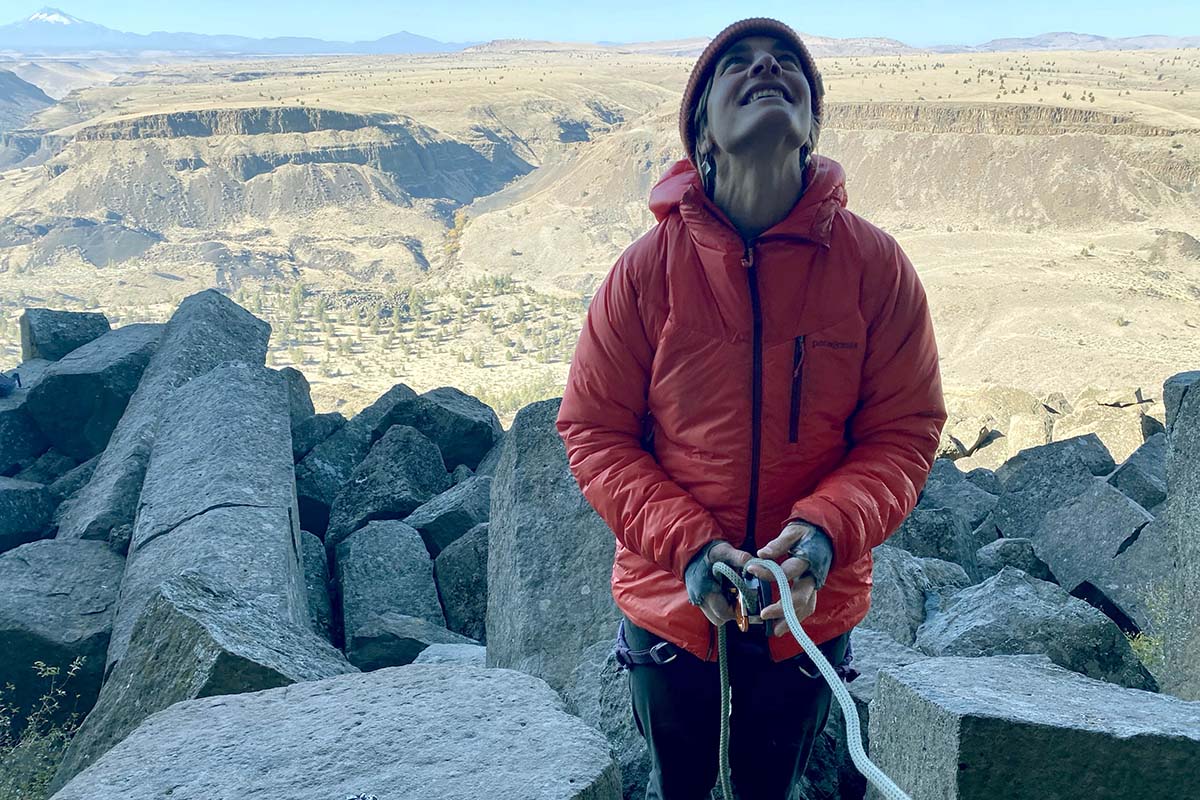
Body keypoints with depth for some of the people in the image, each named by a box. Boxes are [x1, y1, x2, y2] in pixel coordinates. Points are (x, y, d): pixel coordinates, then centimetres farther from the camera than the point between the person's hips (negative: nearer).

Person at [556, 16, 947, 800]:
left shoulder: (875, 264, -12)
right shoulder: (648, 267, -13)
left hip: (810, 611, 1)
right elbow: (594, 433, -9)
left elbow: (904, 432, -8)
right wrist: (688, 546, -22)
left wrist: (824, 532, -26)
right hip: (671, 600, 0)